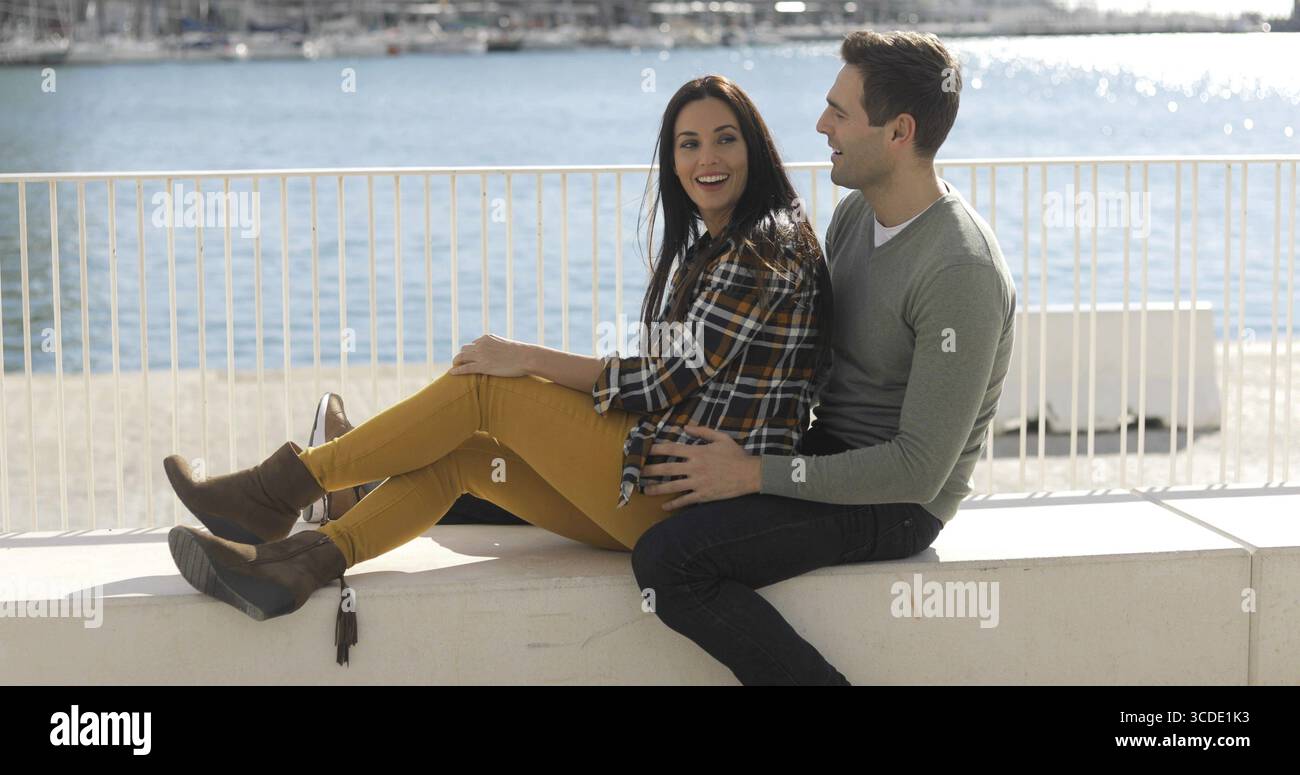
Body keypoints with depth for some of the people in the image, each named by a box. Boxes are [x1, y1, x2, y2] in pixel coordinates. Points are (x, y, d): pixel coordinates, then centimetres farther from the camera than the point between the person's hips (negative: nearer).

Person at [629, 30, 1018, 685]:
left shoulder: (961, 273, -24)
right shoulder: (857, 214, 5)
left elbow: (919, 469, -25)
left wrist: (754, 474, -23)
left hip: (897, 506, -9)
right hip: (830, 451, 9)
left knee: (667, 559, -24)